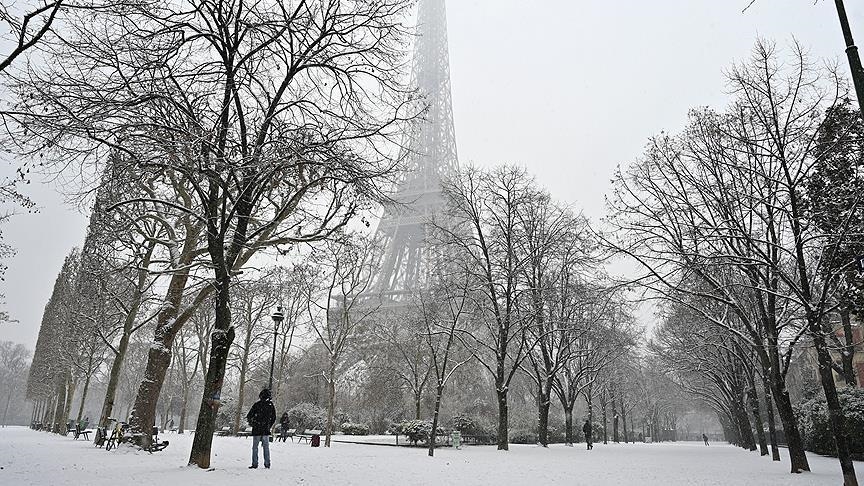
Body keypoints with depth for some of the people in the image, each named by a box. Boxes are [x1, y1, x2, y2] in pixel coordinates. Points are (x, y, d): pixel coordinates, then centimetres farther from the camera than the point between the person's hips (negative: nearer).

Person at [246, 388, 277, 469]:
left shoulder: (257, 405, -10)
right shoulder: (271, 405, 2)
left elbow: (249, 416, -7)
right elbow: (274, 418, 9)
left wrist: (250, 422, 13)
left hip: (257, 430, -3)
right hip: (266, 430, 3)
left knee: (255, 447, 6)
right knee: (266, 447, 9)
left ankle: (255, 464, 4)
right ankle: (267, 464, 8)